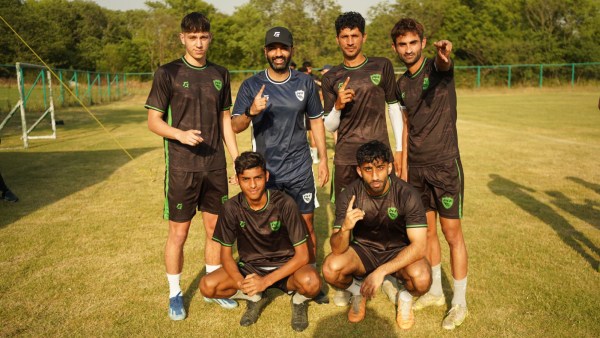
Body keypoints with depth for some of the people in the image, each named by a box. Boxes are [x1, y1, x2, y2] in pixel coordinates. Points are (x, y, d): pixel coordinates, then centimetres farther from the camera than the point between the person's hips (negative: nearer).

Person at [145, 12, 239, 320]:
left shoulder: (220, 74, 9)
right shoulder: (168, 73, -4)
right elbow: (153, 121, -4)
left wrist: (238, 160, 9)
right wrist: (181, 134, -23)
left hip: (215, 166, 4)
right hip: (181, 167, -4)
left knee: (215, 227, 11)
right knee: (178, 232, 5)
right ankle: (175, 294, 23)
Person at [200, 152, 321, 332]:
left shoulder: (284, 203, -22)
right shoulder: (232, 208, -14)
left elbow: (302, 255, -19)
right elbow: (226, 255, -6)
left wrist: (266, 281, -29)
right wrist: (241, 282, -27)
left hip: (285, 266, -2)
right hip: (250, 266, 3)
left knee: (310, 282, -35)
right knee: (207, 286, -21)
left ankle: (299, 300, 4)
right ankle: (256, 298, 7)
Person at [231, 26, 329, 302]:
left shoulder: (305, 83, 3)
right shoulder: (251, 85, -2)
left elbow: (316, 121, 10)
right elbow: (235, 126, -7)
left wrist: (323, 160, 6)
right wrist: (251, 111, -29)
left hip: (300, 169, 1)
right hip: (266, 171, -1)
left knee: (307, 225, 6)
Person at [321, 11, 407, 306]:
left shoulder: (382, 66, 6)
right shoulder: (330, 78, 7)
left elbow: (394, 109, 9)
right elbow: (329, 126, 7)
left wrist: (400, 150, 5)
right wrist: (338, 106, -14)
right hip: (345, 159, 1)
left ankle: (388, 276, 22)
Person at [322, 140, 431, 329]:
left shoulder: (407, 195, -23)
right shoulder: (349, 195, -20)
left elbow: (419, 246, -26)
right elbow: (337, 249, -22)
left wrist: (381, 271, -35)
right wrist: (345, 228, -45)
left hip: (399, 252, -1)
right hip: (363, 250, 1)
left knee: (422, 278, -32)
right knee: (331, 268, -28)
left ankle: (406, 297, 6)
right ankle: (357, 292, 8)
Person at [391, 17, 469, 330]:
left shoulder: (436, 68, -7)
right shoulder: (401, 84, 8)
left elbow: (443, 67, -34)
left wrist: (444, 55, -58)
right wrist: (403, 165, 11)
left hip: (445, 164, -5)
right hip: (416, 168, 6)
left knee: (452, 233, 2)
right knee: (427, 231, 14)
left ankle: (459, 302, 18)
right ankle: (435, 291, 31)